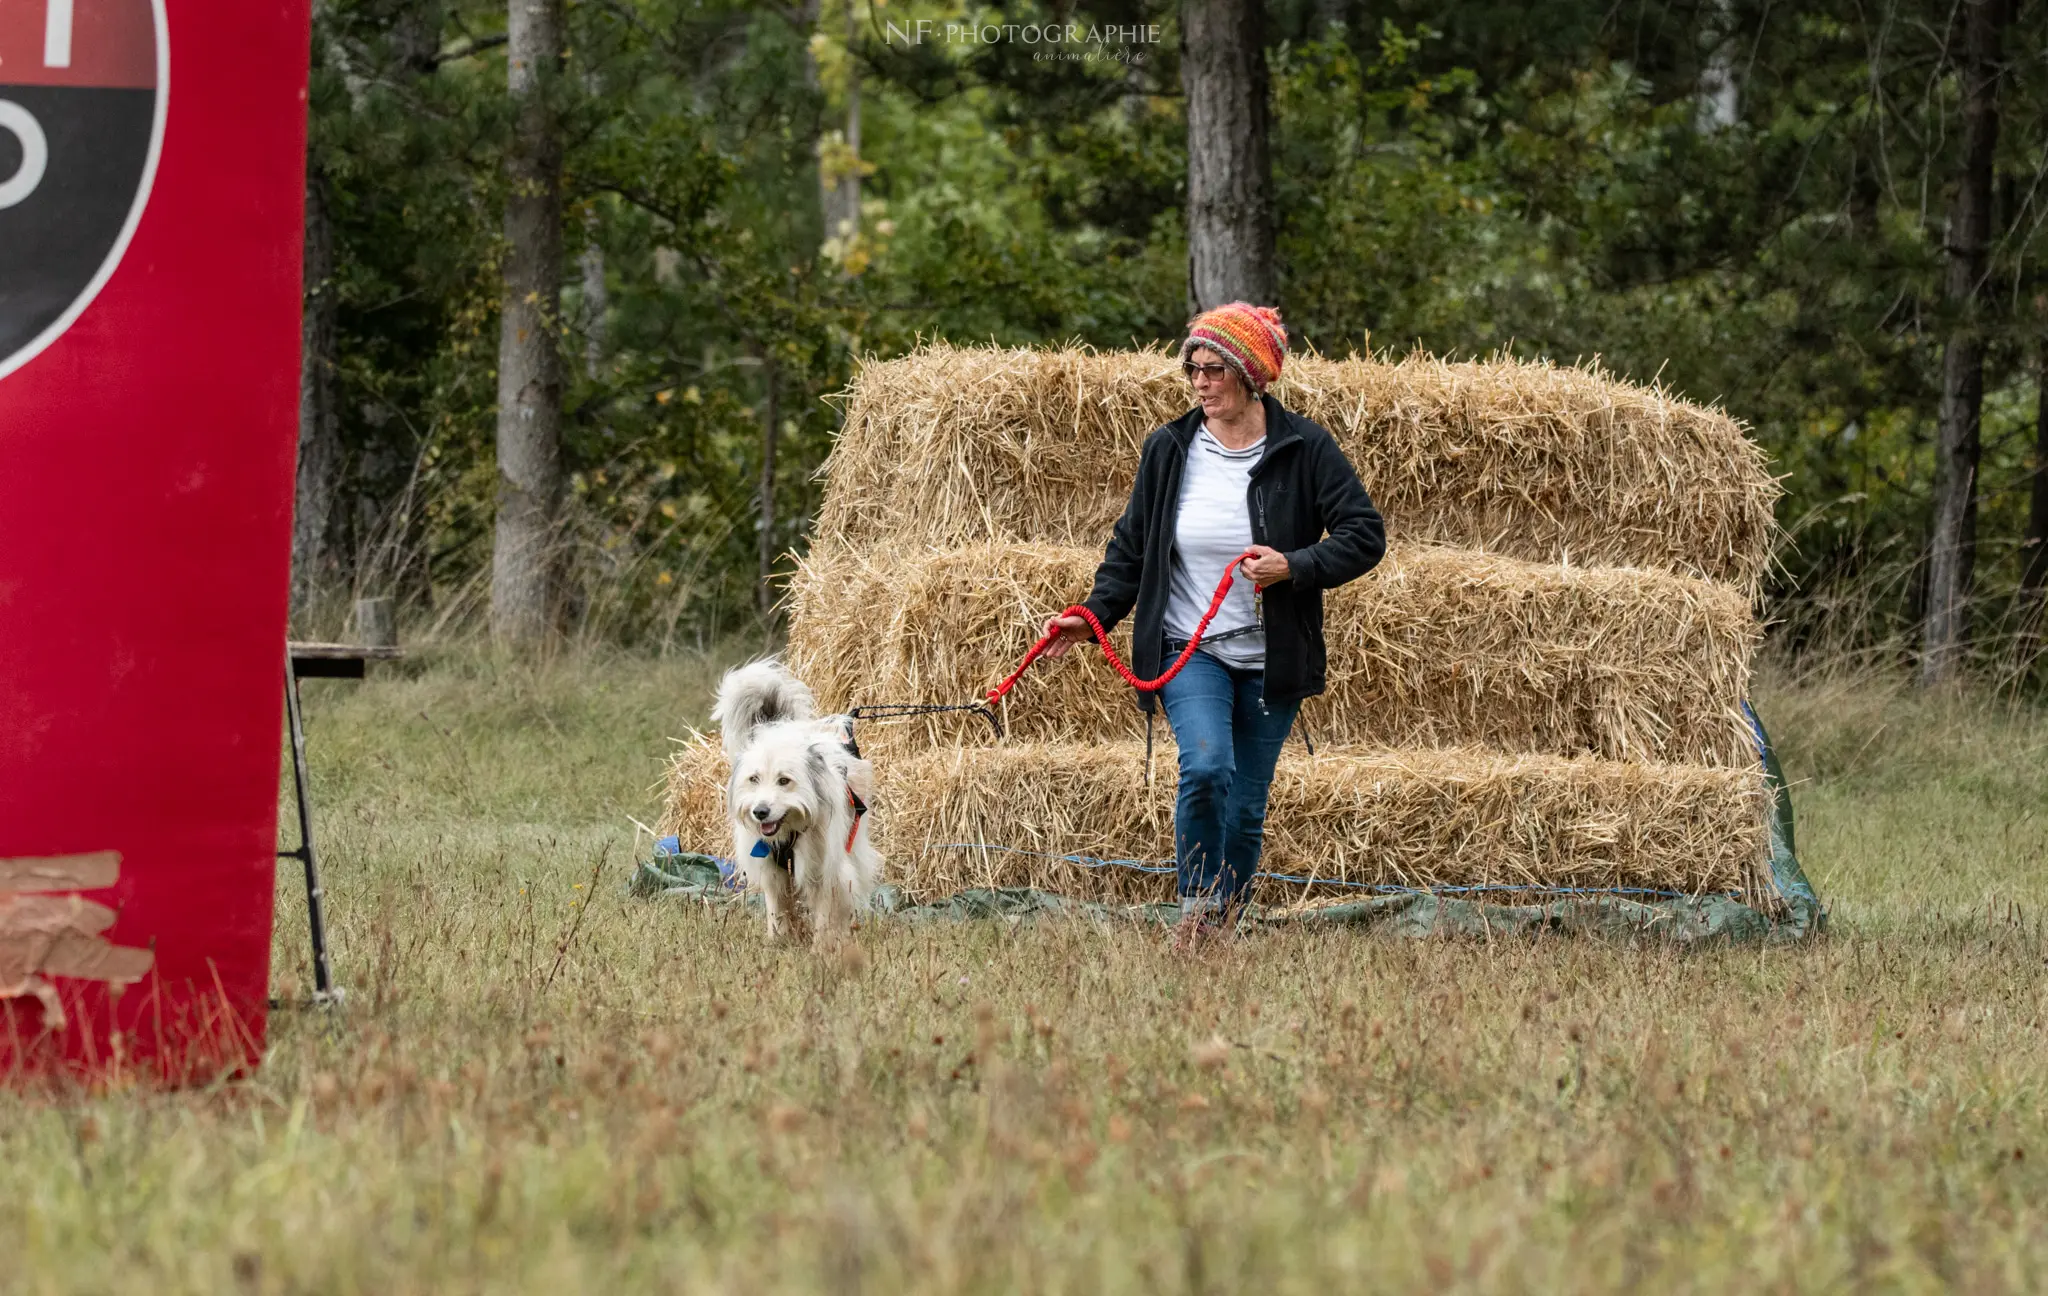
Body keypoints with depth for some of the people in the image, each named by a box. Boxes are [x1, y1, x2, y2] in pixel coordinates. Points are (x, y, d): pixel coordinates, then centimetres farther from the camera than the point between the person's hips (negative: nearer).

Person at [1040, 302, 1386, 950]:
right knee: (1207, 766, -24)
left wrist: (1295, 567, -18)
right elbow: (1131, 545, 11)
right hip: (1190, 649, 0)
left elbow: (1365, 534, -4)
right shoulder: (1168, 449, 2)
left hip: (1270, 660, 0)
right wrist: (1095, 614, -2)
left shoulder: (1305, 448, -4)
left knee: (1246, 807, 5)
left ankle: (1219, 936, 20)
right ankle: (1196, 910, -8)